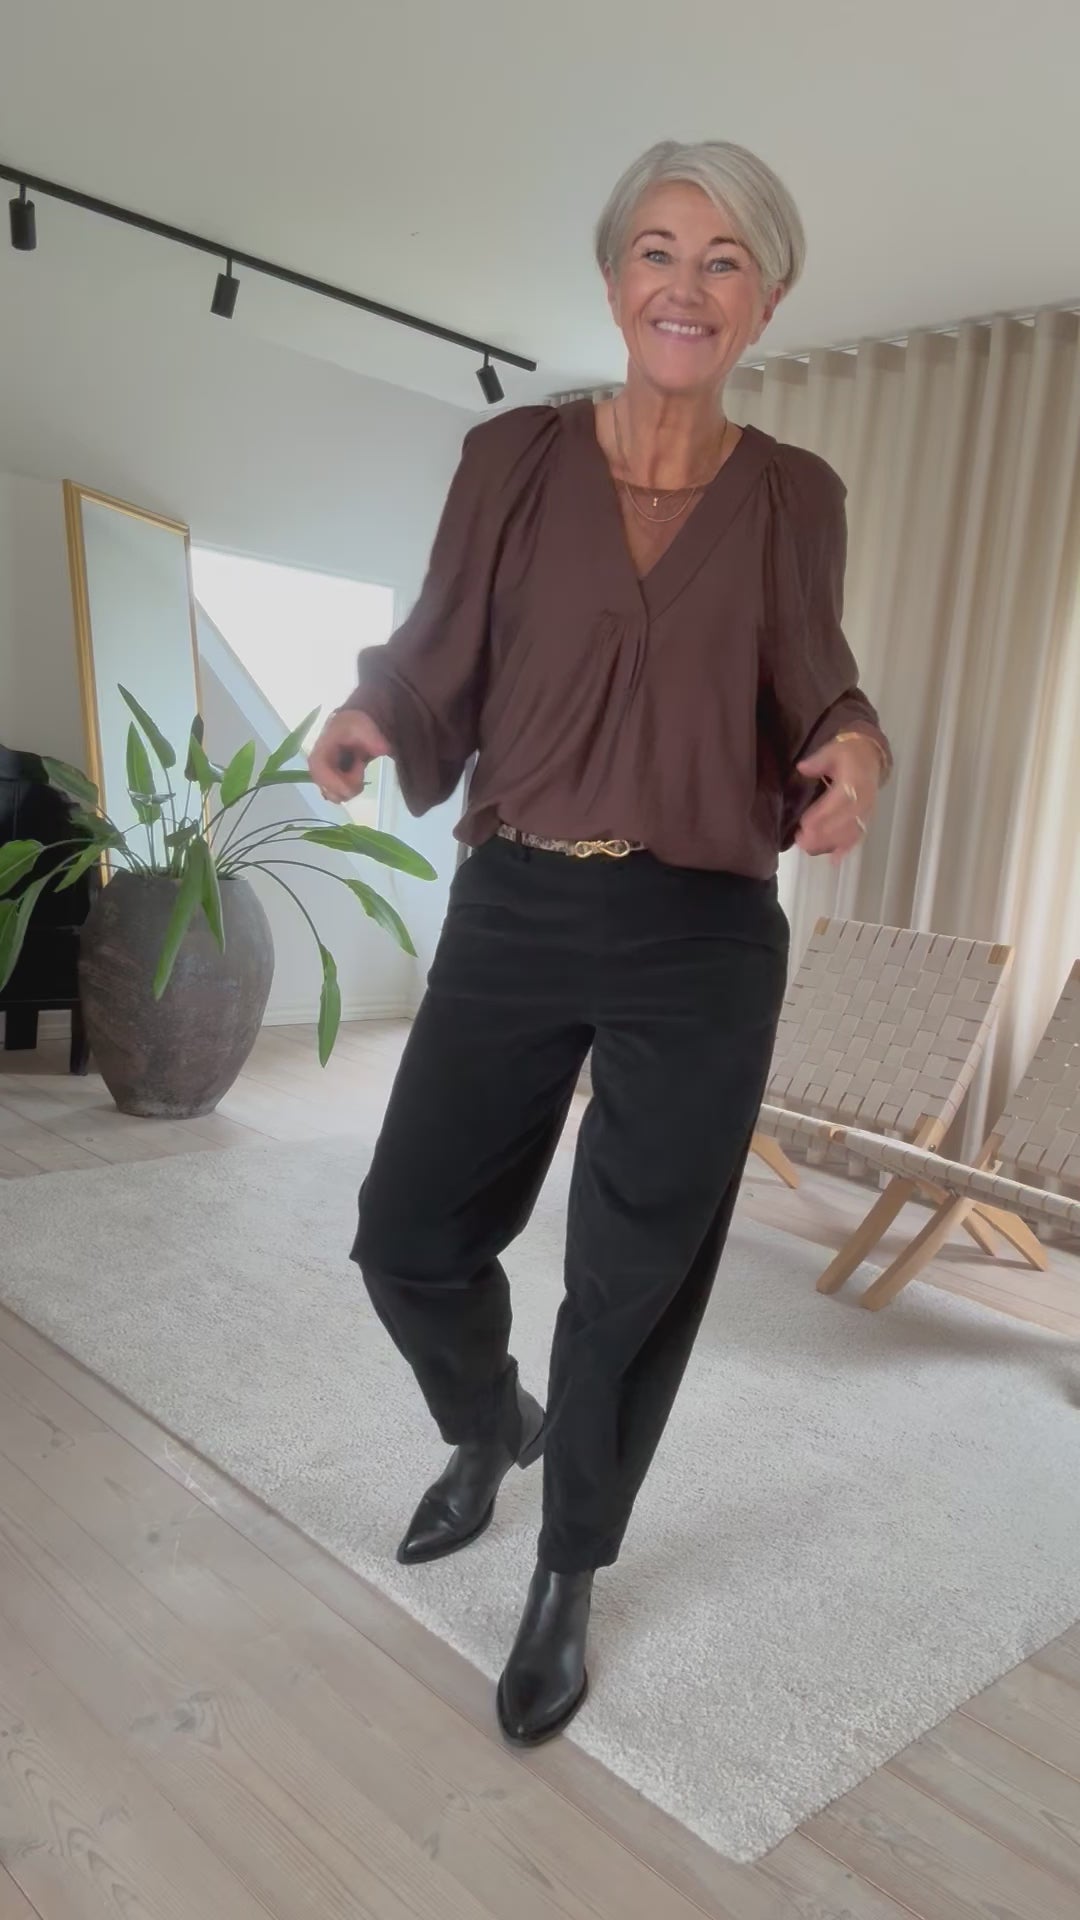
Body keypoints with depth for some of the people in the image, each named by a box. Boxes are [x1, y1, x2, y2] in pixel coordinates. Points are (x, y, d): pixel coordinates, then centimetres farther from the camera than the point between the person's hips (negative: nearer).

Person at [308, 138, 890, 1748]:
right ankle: (491, 1427, 43)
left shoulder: (796, 497, 4)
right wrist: (375, 708, -13)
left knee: (633, 1285, 8)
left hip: (703, 947, -1)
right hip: (513, 916, 2)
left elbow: (815, 700, 8)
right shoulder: (514, 458, 3)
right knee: (408, 1233, 8)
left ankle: (569, 1577, 34)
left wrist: (855, 754, -13)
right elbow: (448, 670, 7)